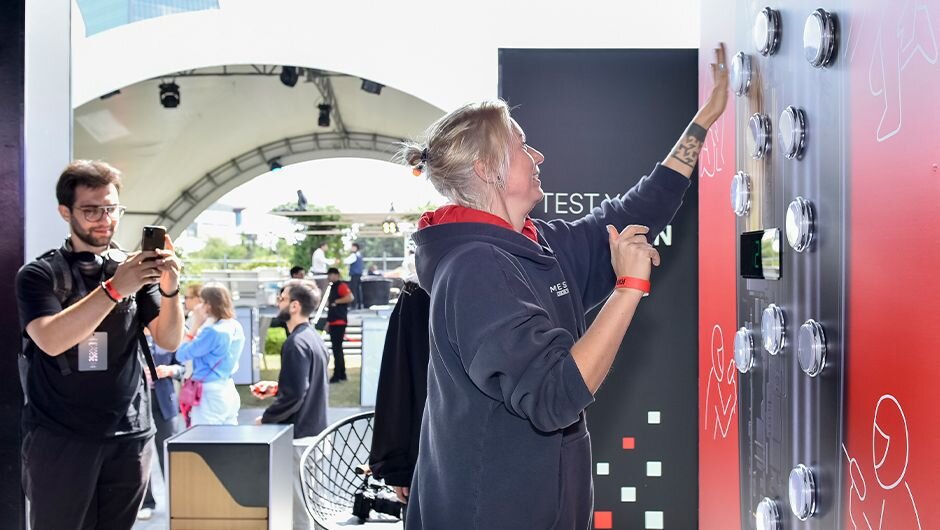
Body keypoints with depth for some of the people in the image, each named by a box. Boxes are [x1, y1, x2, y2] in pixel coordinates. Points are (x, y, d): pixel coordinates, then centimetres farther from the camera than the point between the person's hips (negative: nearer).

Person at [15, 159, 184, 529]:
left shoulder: (137, 270, 4)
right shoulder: (39, 274, -3)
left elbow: (169, 340, -2)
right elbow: (50, 340, -20)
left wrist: (170, 289, -21)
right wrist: (114, 288, -28)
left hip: (129, 436, 3)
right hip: (59, 438, -2)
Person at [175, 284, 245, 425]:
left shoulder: (212, 331, -20)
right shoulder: (236, 327, 6)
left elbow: (181, 355, -12)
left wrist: (195, 326, -8)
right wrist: (200, 327, 9)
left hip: (210, 395, -8)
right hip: (229, 391, 8)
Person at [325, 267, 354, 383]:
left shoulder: (341, 286, -8)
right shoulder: (332, 287, 20)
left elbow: (350, 297, -25)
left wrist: (336, 301, -16)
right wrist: (328, 322, 21)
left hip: (339, 322, -10)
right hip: (333, 323, 10)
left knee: (337, 348, -10)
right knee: (337, 348, 12)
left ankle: (337, 375, -8)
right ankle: (342, 374, 18)